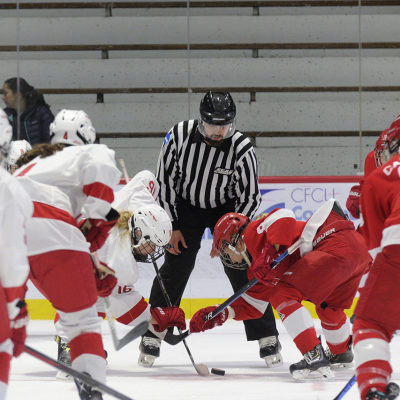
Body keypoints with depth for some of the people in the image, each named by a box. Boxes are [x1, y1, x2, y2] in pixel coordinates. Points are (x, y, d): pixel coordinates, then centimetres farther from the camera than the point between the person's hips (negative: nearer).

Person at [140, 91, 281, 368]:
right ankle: (152, 336, 1)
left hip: (227, 209, -1)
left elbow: (250, 197, -15)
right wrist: (172, 226, -9)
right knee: (175, 269, -8)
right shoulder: (180, 135, -22)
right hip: (185, 206, 1)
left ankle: (268, 338, 2)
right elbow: (165, 179, -9)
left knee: (242, 271, -7)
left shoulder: (242, 148, -24)